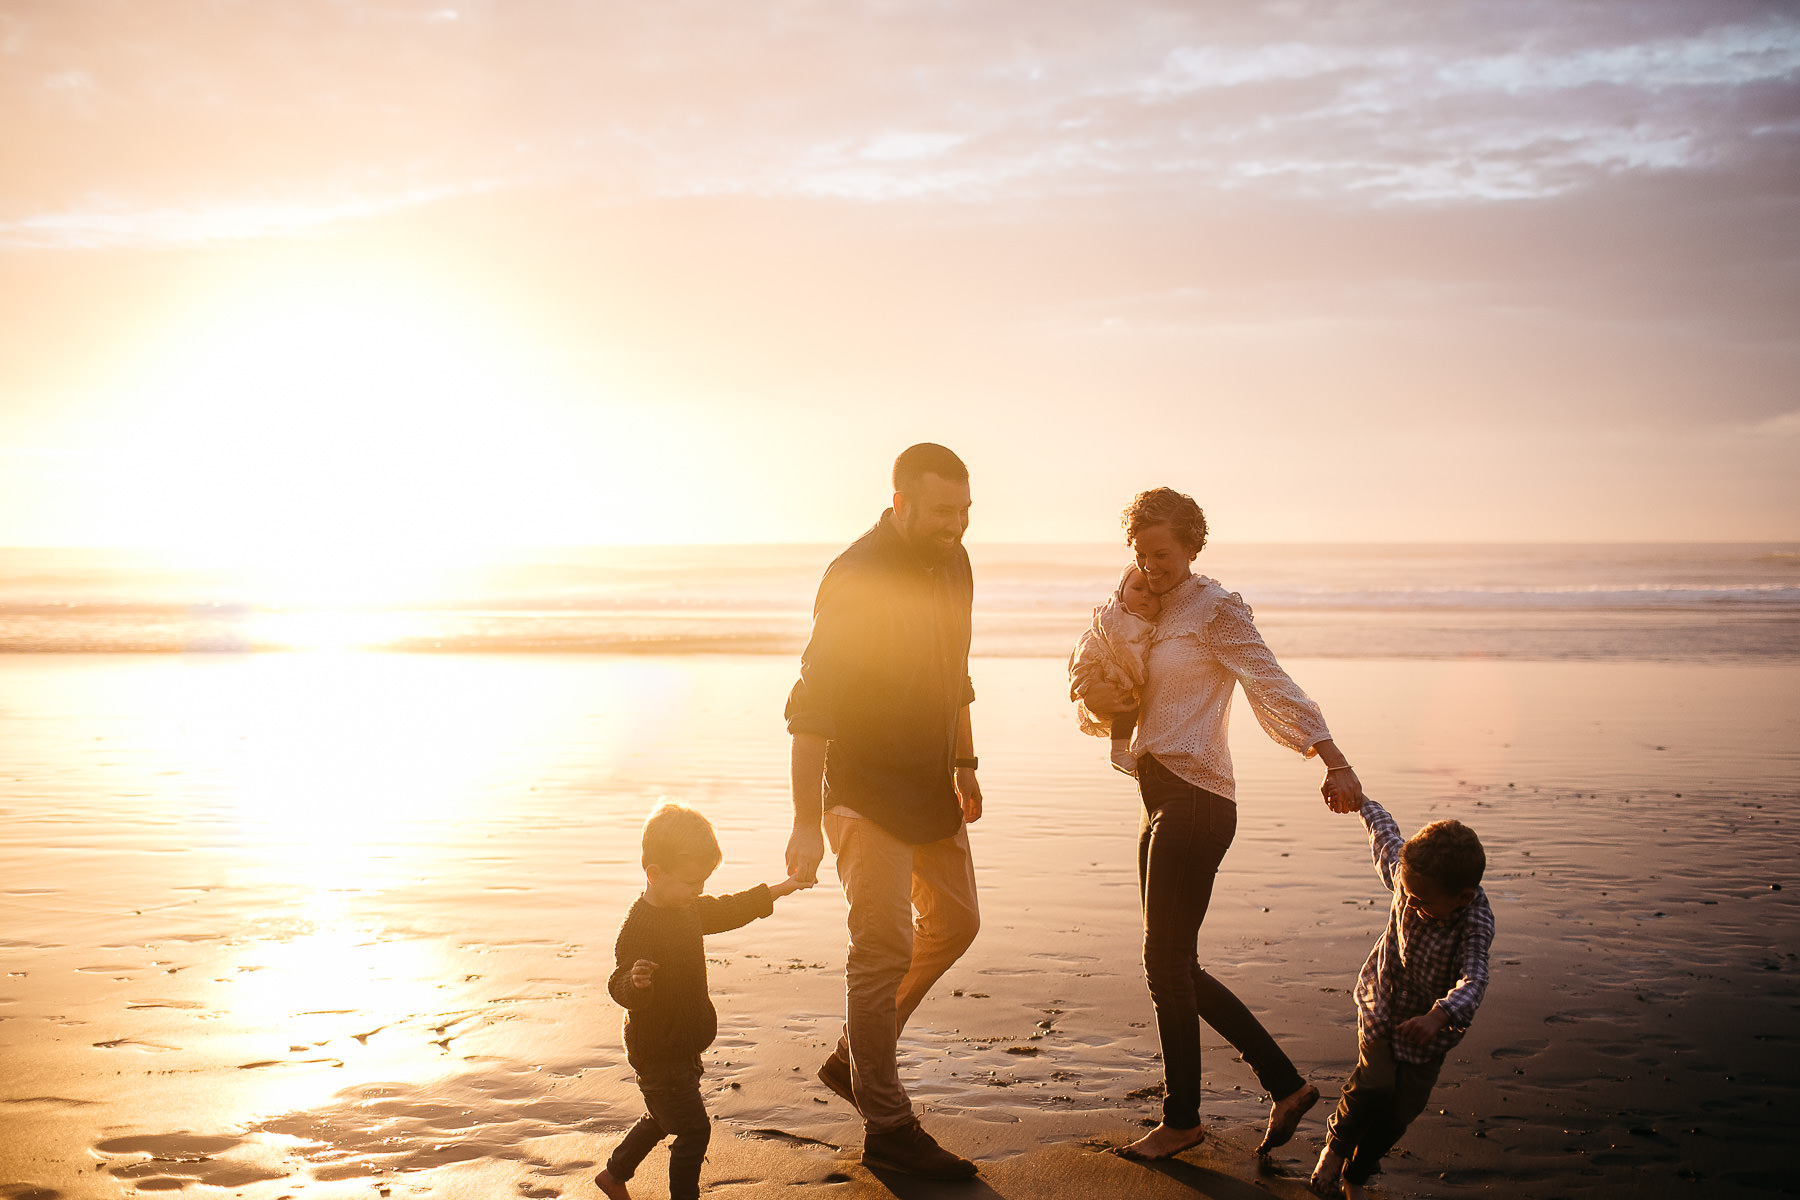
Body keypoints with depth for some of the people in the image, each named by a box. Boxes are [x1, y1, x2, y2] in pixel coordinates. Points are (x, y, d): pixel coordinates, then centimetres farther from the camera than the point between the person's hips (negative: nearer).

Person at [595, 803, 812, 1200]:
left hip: (682, 1049, 10)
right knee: (693, 1129, -5)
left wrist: (777, 890, 22)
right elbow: (621, 990, -33)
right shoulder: (638, 928, -27)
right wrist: (635, 982, -56)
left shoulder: (687, 908, 3)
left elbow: (725, 911, 20)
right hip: (658, 1055, -10)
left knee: (662, 1118, 25)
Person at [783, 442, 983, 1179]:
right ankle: (887, 1128, 2)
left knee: (954, 923, 16)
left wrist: (965, 765, 22)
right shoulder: (856, 580, -21)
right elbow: (811, 710, -23)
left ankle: (851, 1059, 28)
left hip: (930, 786, 9)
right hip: (866, 788, -9)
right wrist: (807, 825, -26)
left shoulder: (953, 565, 4)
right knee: (884, 946, -8)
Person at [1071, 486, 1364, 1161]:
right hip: (1163, 801, 9)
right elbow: (1092, 674, 17)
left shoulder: (1216, 610, -7)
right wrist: (1093, 692, -8)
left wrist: (1334, 762, -27)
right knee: (1177, 969, 12)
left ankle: (1181, 1120, 14)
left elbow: (1272, 686, -17)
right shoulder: (1150, 614, 17)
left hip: (1196, 801, -9)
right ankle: (1285, 1085, 19)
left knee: (1166, 962, -1)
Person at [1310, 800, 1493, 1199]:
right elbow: (1385, 834, 0)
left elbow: (1473, 980, -47)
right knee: (1372, 1087, -18)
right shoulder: (1407, 874, -22)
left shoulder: (1475, 925, -33)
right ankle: (1336, 1145, 11)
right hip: (1381, 1003, 2)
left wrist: (1438, 1017, -67)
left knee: (1400, 1111, -1)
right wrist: (1360, 801, 18)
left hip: (1428, 1030, -2)